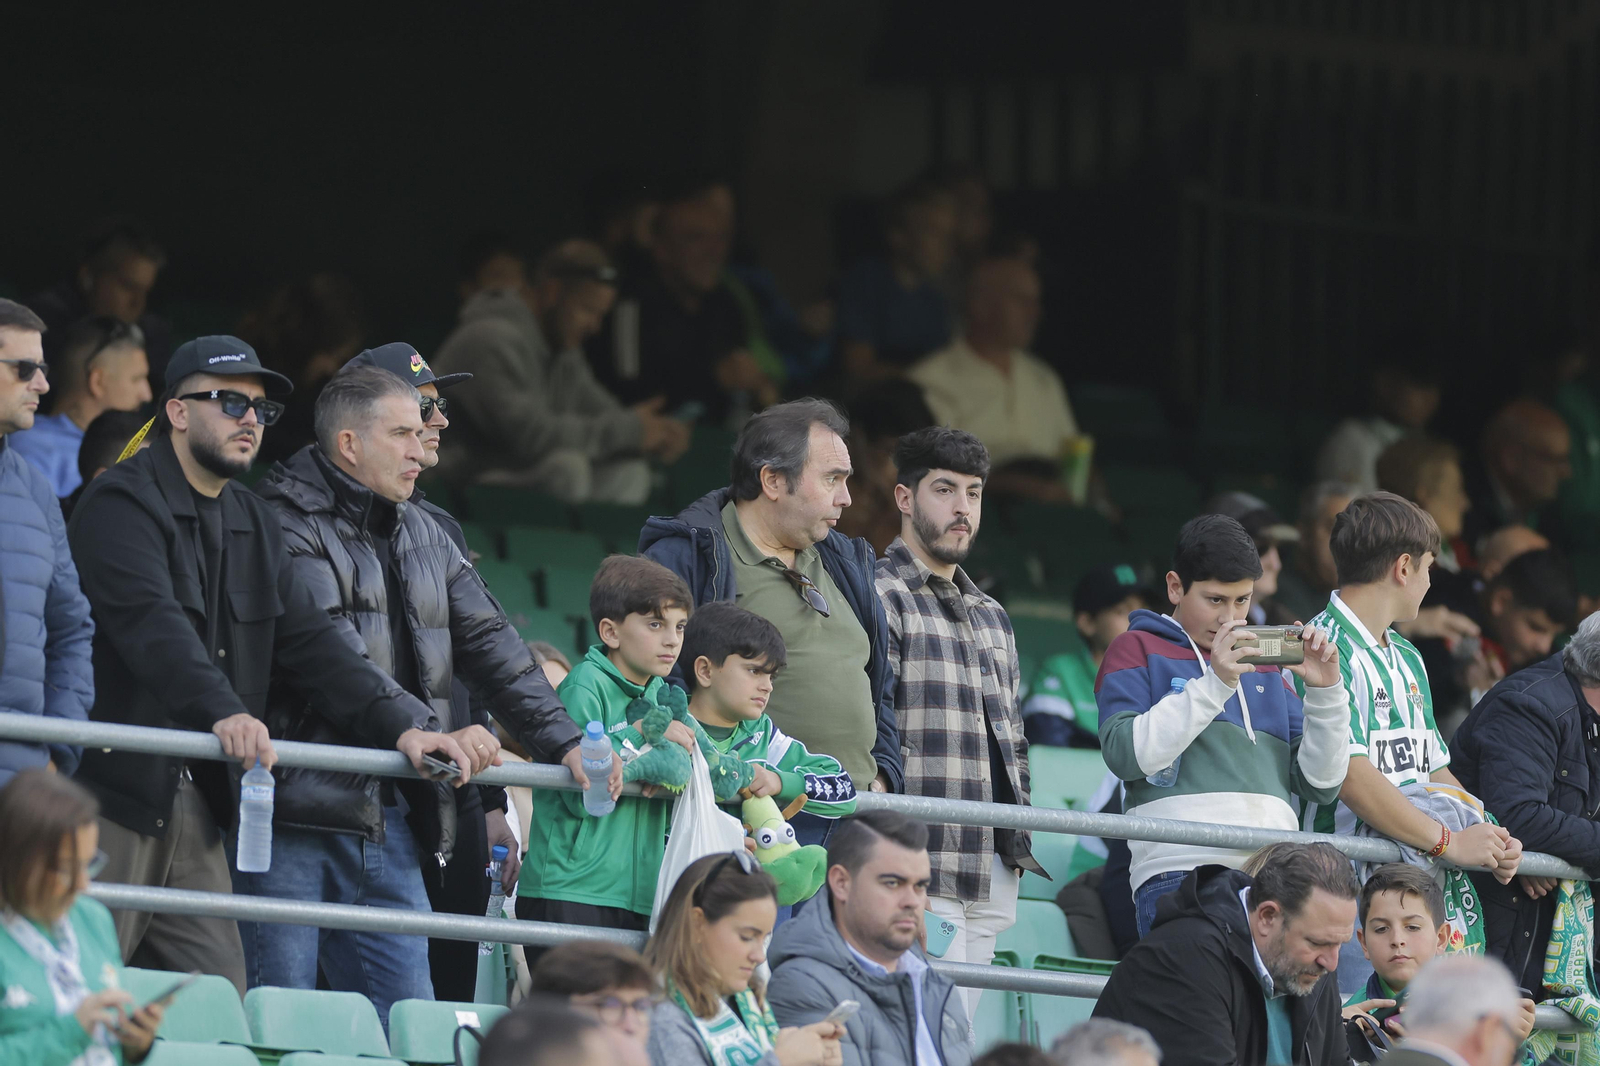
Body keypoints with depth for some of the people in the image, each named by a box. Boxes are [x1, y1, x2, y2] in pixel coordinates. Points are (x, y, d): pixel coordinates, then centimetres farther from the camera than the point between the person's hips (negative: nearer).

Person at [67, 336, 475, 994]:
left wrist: (399, 723, -5)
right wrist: (222, 712, -40)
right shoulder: (121, 502, -8)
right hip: (113, 791, -8)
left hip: (194, 802, 8)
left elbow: (312, 640, 11)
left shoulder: (256, 527, 19)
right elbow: (150, 621, -24)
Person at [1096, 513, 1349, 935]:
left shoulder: (1264, 665, 26)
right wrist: (1215, 683, -9)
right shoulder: (1138, 649, 14)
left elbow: (1319, 784, 20)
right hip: (1181, 874, -5)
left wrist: (1325, 692, 6)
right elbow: (1125, 753, -5)